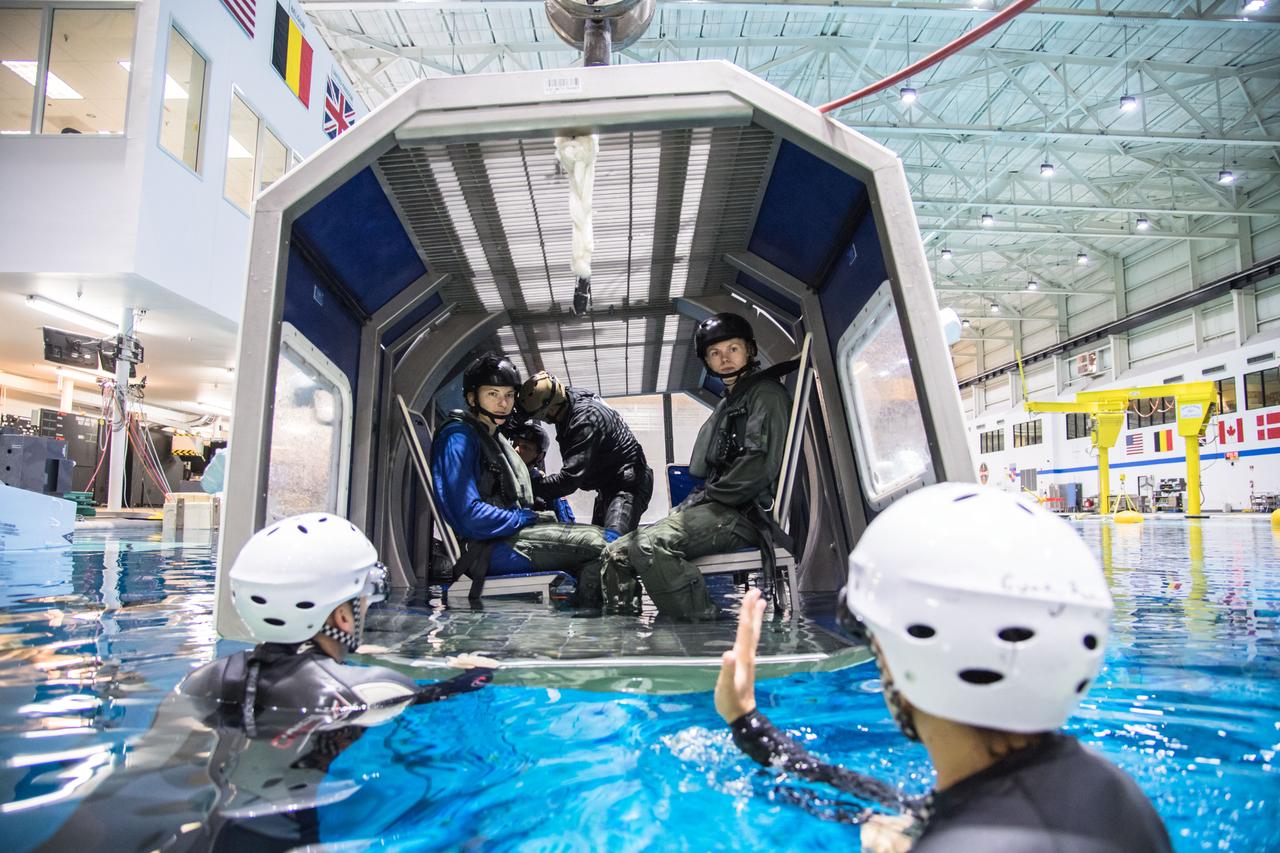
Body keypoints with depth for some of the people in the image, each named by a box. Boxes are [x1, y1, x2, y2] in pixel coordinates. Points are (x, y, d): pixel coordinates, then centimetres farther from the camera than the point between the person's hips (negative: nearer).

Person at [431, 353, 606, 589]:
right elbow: (469, 516, -20)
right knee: (595, 543, -17)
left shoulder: (496, 439, 22)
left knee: (604, 536, 3)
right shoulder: (459, 438, -10)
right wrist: (528, 518, -11)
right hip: (484, 549, -10)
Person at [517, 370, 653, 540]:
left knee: (611, 541, -28)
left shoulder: (585, 419, -29)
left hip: (628, 483, -10)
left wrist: (530, 489, -25)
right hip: (608, 485, 11)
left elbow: (569, 479, -32)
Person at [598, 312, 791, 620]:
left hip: (745, 513, -9)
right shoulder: (726, 404, 30)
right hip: (718, 510, 9)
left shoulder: (766, 393, 2)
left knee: (649, 545, -32)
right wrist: (691, 504, 9)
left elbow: (761, 463, -14)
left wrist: (705, 498, -9)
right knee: (616, 554, -3)